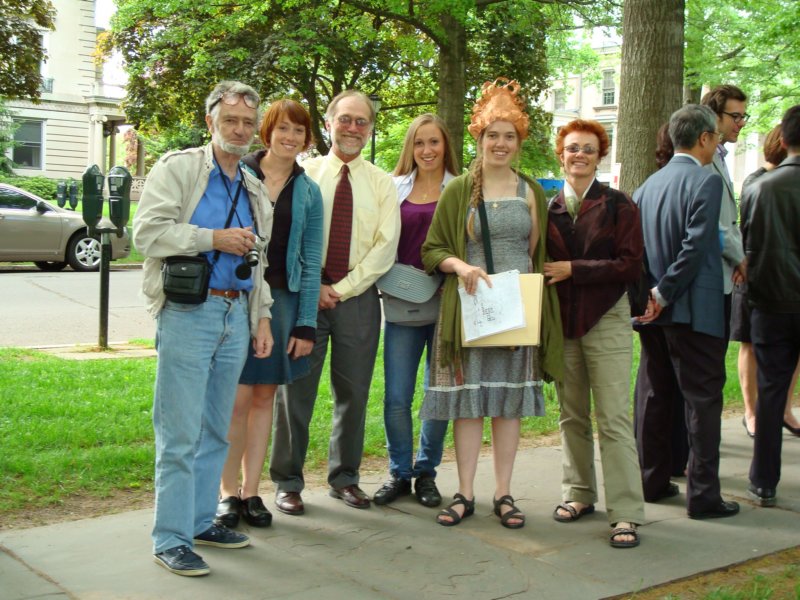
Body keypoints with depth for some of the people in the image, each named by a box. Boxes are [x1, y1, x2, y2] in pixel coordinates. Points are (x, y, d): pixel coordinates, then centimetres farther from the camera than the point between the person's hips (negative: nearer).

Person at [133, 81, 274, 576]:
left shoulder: (254, 190, 19)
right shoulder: (178, 168, -1)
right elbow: (148, 231, -12)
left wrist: (262, 317, 16)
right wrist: (215, 238, -14)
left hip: (237, 315, 7)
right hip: (188, 313, -6)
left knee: (217, 430, 12)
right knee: (180, 433, -6)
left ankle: (202, 520, 24)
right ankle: (172, 539, 1)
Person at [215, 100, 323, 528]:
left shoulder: (307, 192, 9)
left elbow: (311, 263, 7)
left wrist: (306, 325, 1)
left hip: (282, 299, 3)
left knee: (264, 397, 8)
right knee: (237, 397, -5)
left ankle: (251, 492, 17)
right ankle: (228, 492, 8)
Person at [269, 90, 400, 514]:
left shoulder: (381, 183, 8)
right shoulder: (304, 174, 5)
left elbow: (385, 246, 0)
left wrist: (342, 289, -9)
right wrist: (314, 287, -10)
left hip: (358, 297, 2)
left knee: (353, 392, 7)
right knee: (295, 390, 1)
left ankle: (344, 478, 21)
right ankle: (288, 483, 11)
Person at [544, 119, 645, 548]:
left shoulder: (618, 205, -2)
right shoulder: (549, 208, 8)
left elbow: (631, 265, -9)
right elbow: (539, 262, 10)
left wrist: (574, 269, -14)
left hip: (605, 322, -4)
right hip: (561, 323, 4)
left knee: (613, 419, -7)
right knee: (572, 416, 12)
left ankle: (626, 514, -4)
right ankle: (579, 493, 26)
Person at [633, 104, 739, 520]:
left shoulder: (648, 185, 10)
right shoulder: (706, 181, -11)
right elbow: (695, 247, -20)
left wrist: (651, 293, 8)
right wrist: (664, 294, -15)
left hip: (656, 310, 7)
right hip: (694, 311, -7)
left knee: (654, 395, 14)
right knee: (703, 400, 0)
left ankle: (652, 482, 22)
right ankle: (702, 496, 3)